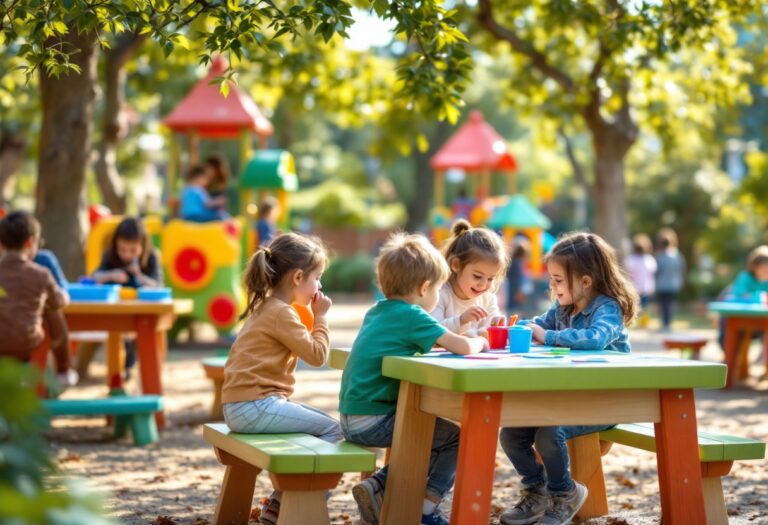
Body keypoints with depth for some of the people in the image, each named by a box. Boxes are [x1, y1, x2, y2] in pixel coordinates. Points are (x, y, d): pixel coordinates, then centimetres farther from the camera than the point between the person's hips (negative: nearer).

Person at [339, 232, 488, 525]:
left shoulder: (376, 312, 13)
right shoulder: (412, 315, -12)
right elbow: (464, 347, -16)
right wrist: (479, 342, 6)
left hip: (351, 420, 8)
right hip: (374, 421, -8)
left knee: (430, 434, 25)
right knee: (457, 437, 4)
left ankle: (379, 486, 11)